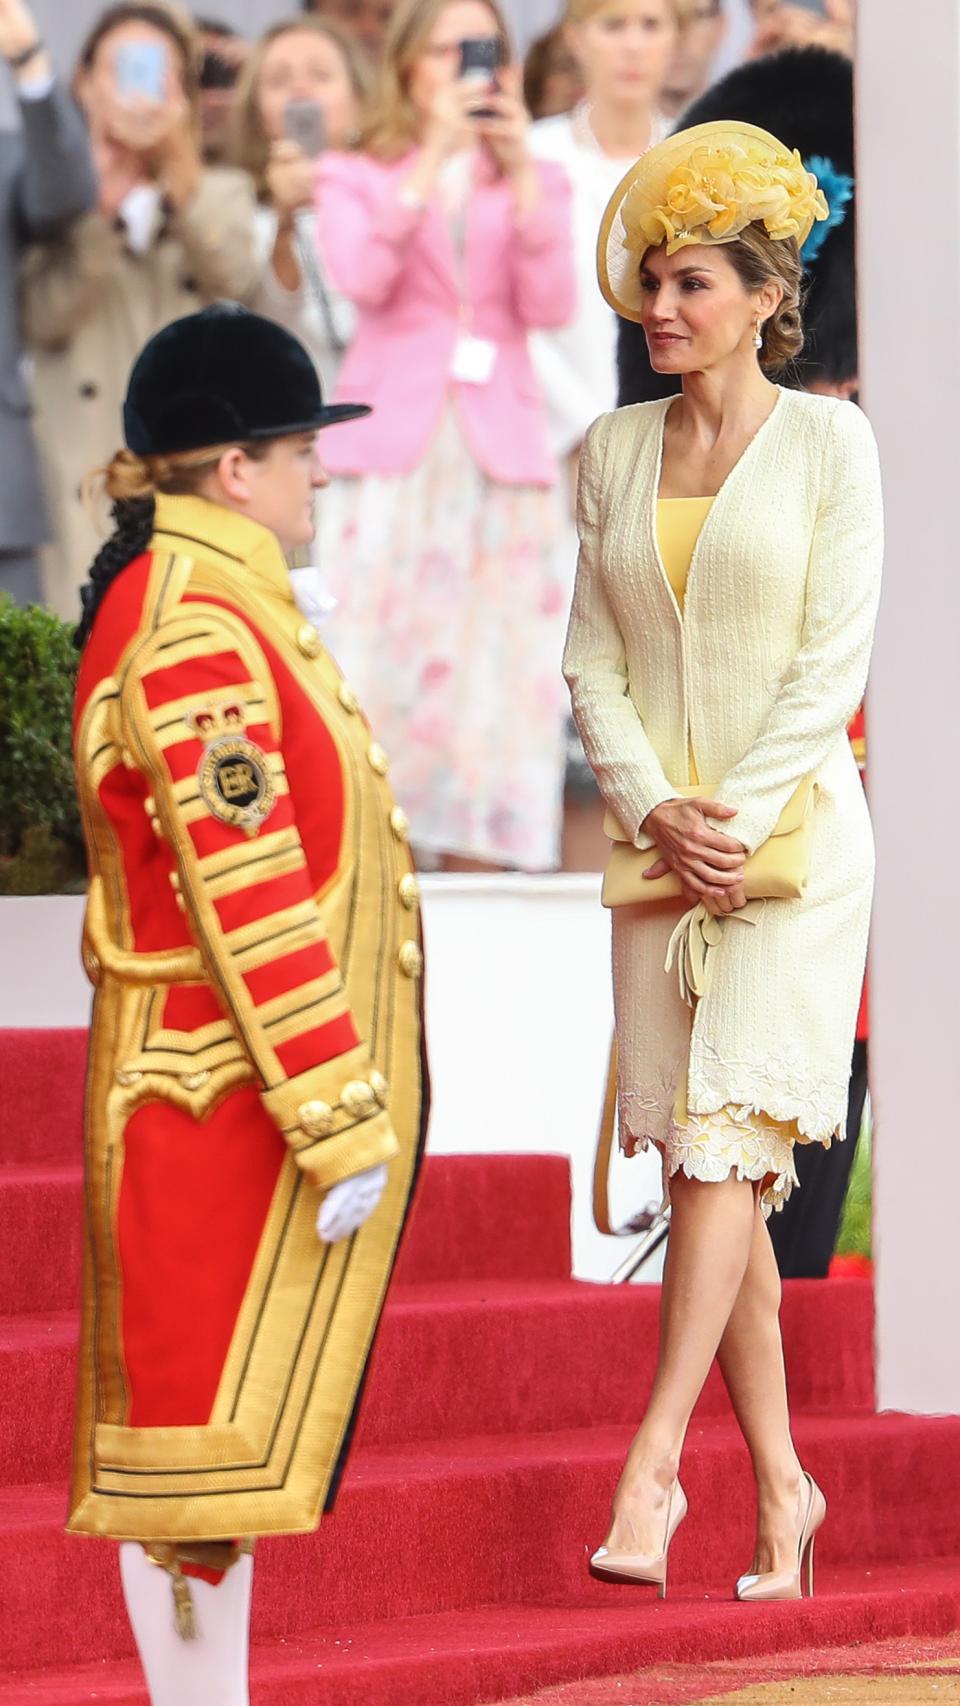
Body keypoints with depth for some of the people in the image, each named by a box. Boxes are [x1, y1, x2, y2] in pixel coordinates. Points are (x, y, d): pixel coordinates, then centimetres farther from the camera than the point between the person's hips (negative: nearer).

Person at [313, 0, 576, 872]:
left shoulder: (536, 181, 16)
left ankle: (475, 868, 0)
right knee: (383, 660, -9)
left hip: (502, 452, 2)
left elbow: (553, 306, -1)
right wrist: (433, 157, -14)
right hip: (392, 445, -2)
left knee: (498, 671, -3)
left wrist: (520, 172, -9)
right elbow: (362, 277, -11)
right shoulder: (357, 178, 11)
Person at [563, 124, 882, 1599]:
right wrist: (655, 811, -7)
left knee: (723, 1141, -14)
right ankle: (781, 1485, 9)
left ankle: (653, 1465, -17)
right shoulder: (614, 453, 10)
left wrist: (733, 815, -13)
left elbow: (834, 660, -6)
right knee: (712, 1169, 3)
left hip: (793, 831, -4)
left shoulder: (828, 442, -2)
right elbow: (591, 661, 9)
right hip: (662, 842, 4)